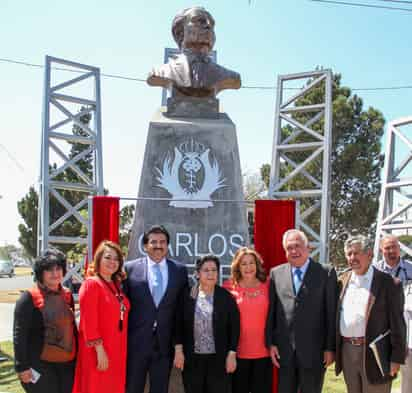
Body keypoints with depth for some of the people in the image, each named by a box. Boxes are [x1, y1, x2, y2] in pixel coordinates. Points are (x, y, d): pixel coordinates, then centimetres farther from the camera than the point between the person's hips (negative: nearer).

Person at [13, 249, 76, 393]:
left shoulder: (67, 295, 8)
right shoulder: (29, 298, -10)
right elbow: (19, 335, -11)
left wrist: (77, 357, 16)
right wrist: (22, 367, -14)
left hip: (67, 363, 6)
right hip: (41, 365, -6)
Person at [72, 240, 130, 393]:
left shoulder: (116, 286, 12)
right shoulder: (90, 284, -12)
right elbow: (89, 322, -17)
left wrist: (122, 350, 11)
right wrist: (99, 350, -21)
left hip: (116, 351, 7)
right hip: (98, 352, -7)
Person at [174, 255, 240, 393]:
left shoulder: (226, 297, -2)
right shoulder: (187, 295, 1)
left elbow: (234, 327, -2)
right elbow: (179, 325, 3)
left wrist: (232, 354, -5)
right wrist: (178, 350, -3)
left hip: (218, 359, -1)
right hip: (192, 359, 1)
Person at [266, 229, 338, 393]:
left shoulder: (326, 274, -2)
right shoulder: (276, 273, 6)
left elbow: (331, 313, -3)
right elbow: (270, 311, 6)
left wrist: (330, 348, -6)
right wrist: (271, 343, 1)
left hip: (314, 350, -2)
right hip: (284, 350, 2)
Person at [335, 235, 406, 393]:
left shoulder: (389, 283, -6)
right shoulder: (342, 281, 8)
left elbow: (397, 323, -7)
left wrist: (397, 358, -11)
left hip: (374, 353, -5)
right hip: (347, 351, 5)